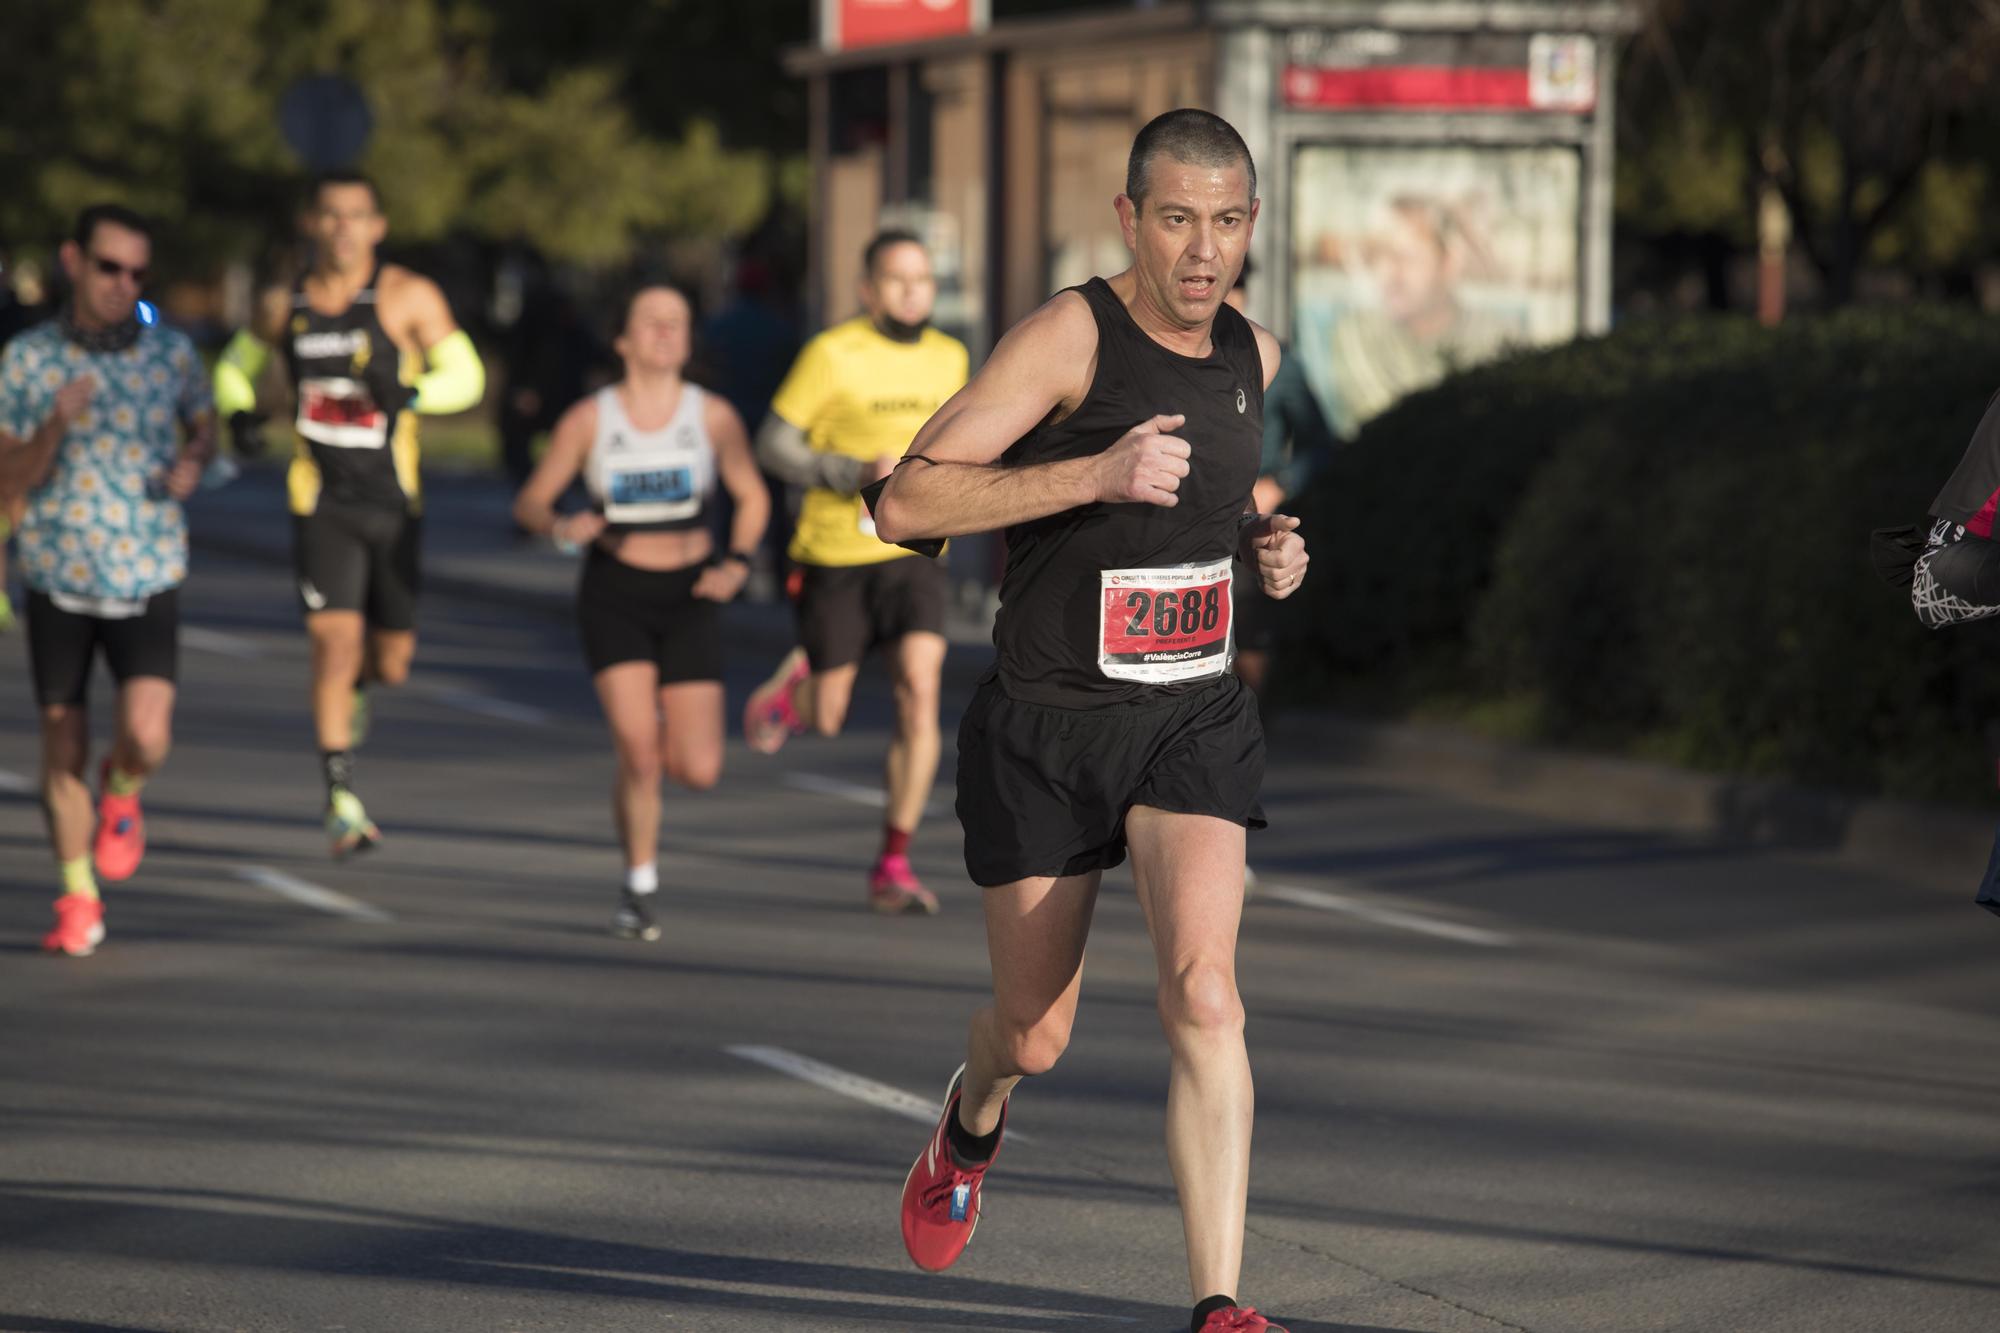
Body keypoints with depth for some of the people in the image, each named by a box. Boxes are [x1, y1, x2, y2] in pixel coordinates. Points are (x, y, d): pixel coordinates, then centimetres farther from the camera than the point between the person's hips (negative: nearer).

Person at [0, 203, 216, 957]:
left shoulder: (171, 353, -1)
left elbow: (203, 423, 19)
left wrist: (193, 461, -4)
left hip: (147, 580, 0)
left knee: (146, 737, -17)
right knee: (63, 749, 4)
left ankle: (121, 797, 19)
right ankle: (78, 899, 22)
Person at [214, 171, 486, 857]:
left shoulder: (408, 296, -4)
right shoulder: (286, 301, 5)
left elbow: (465, 376, -6)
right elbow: (235, 368, 21)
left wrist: (408, 394, -26)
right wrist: (240, 410, -1)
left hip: (394, 503, 0)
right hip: (320, 501, 0)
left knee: (392, 661, 8)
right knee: (334, 639, -13)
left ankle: (355, 684, 46)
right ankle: (341, 799, -7)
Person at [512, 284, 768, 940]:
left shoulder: (713, 416, -2)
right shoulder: (589, 419, -5)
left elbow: (753, 498, 9)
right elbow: (530, 503, 1)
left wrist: (735, 565, -8)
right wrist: (563, 526, -22)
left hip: (689, 598, 1)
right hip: (614, 595, -1)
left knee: (698, 772, -6)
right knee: (638, 755, -16)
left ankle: (661, 732, 32)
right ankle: (638, 890, 6)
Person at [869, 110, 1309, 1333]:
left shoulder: (1254, 356, 5)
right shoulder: (1072, 335, -14)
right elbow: (906, 504, -22)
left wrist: (1265, 544, 6)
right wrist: (1096, 474, -30)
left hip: (1193, 720, 3)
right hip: (1046, 726, -3)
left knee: (1202, 989, -21)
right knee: (1037, 1035, 10)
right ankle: (975, 1119, 49)